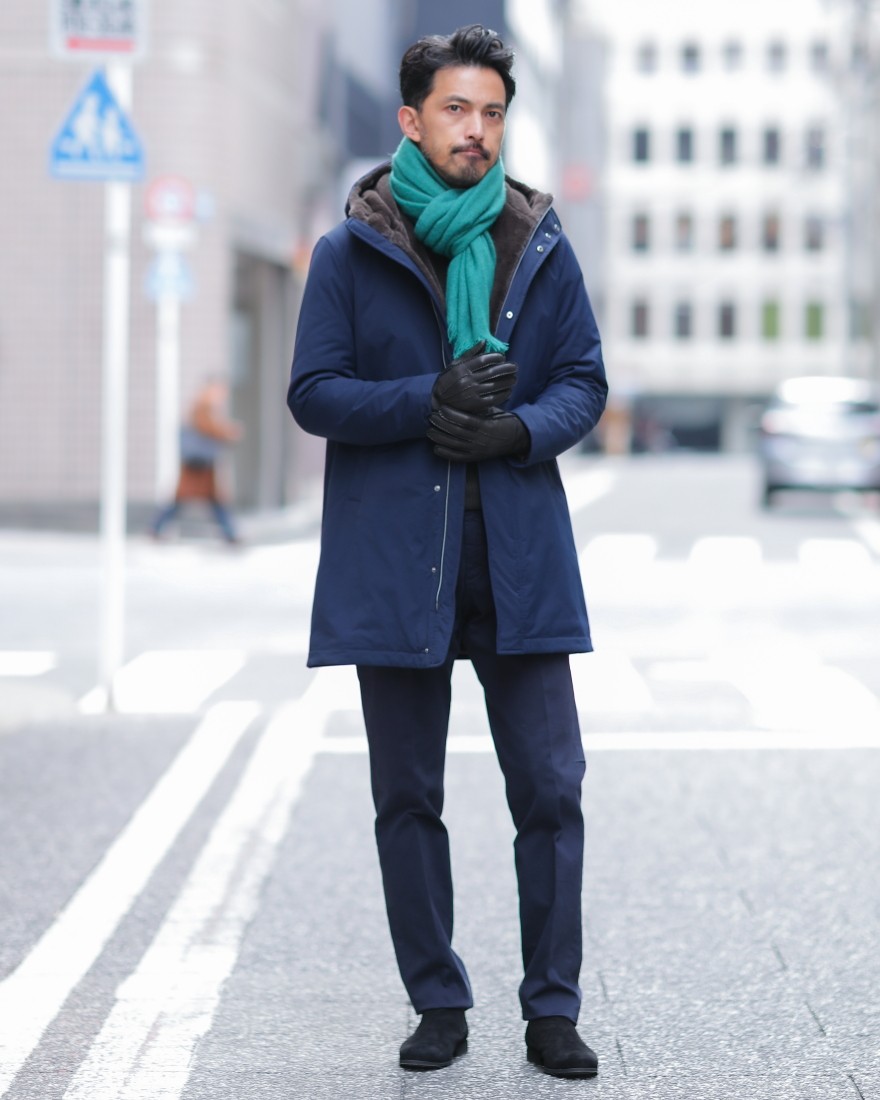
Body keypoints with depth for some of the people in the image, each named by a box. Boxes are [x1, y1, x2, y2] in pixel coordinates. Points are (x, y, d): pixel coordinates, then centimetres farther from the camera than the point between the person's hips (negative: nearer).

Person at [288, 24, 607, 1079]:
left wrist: (519, 428, -14)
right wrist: (432, 401, -16)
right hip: (394, 563, -1)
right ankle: (437, 1004, 19)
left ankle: (553, 1010, 9)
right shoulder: (351, 251, 1)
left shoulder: (540, 246, 7)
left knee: (549, 790, -1)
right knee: (407, 798, 7)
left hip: (522, 558, 1)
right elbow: (313, 391, -3)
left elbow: (584, 382, 7)